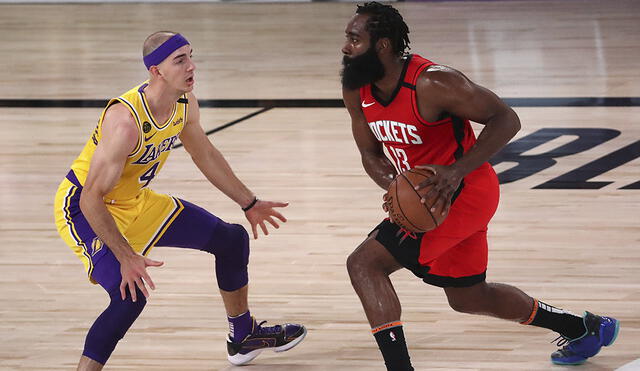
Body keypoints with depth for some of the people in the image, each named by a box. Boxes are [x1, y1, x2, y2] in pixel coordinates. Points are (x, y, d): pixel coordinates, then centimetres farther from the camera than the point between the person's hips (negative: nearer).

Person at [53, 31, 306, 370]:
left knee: (231, 239, 13)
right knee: (131, 294, -30)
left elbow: (206, 156, 12)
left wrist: (249, 203, 21)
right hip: (82, 209, -9)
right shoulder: (126, 121, -35)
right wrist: (126, 257, -37)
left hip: (136, 201, 9)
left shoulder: (185, 105, -9)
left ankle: (243, 336, 35)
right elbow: (91, 199, -33)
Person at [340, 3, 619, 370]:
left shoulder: (433, 84, -26)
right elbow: (371, 152, 6)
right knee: (468, 297, 24)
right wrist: (392, 185, -17)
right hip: (422, 195, 9)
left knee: (364, 263, -20)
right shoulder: (356, 89, -5)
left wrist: (456, 171, -33)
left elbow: (506, 119, -22)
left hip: (463, 191, -9)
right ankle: (588, 329, 41)